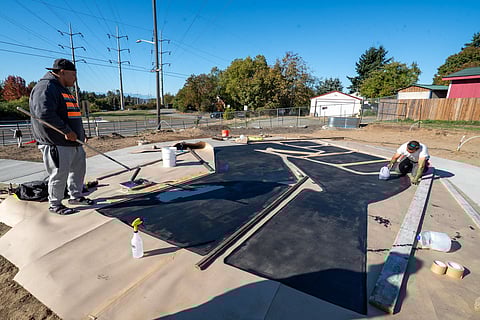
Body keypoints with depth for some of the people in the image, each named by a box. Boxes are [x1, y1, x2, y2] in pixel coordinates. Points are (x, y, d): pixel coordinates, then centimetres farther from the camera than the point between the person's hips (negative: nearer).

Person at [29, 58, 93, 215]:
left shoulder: (65, 90, 21)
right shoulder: (46, 87, -11)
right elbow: (44, 114, -23)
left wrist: (80, 134, 16)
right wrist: (66, 131, -21)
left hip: (75, 143, 10)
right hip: (56, 144, -10)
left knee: (78, 170, 17)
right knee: (59, 175, -2)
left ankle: (76, 196, 32)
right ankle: (55, 204, 14)